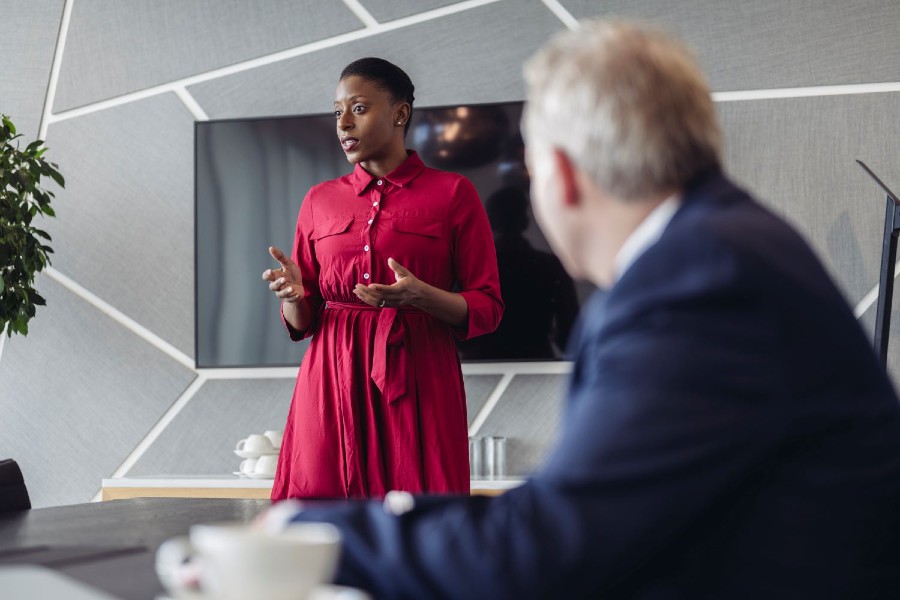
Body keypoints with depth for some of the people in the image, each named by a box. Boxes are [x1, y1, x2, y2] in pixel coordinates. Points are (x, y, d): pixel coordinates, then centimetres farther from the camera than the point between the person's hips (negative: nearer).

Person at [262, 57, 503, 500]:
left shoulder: (452, 193, 1)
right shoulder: (320, 200, 11)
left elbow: (487, 308, -1)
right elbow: (304, 322, 13)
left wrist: (420, 296, -19)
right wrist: (292, 296, -10)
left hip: (416, 379, -3)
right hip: (332, 381, 3)